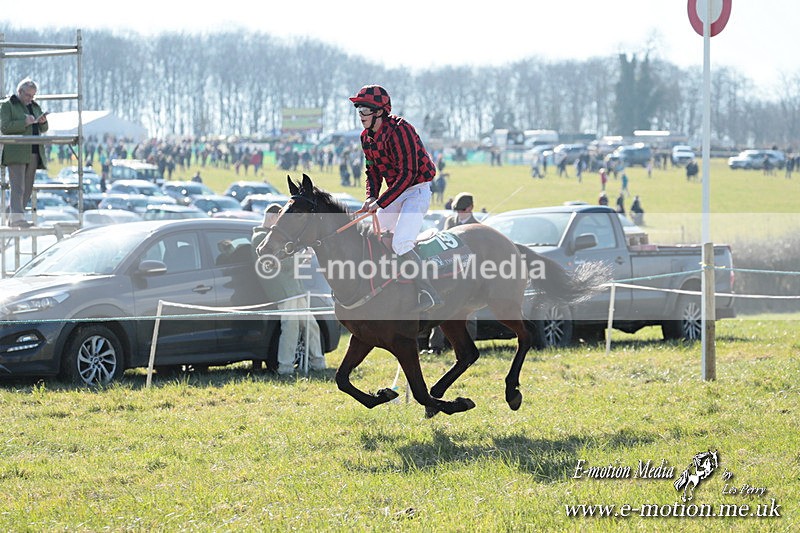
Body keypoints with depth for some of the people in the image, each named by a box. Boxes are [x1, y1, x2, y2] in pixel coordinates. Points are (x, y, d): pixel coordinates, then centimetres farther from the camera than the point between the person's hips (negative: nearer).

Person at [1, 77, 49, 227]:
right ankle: (16, 217, -20)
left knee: (27, 189, 3)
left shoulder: (34, 106, 20)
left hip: (33, 153, 7)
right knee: (18, 187, -14)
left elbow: (43, 129, 22)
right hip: (16, 153, -6)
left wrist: (42, 122, -2)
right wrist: (24, 123, -18)